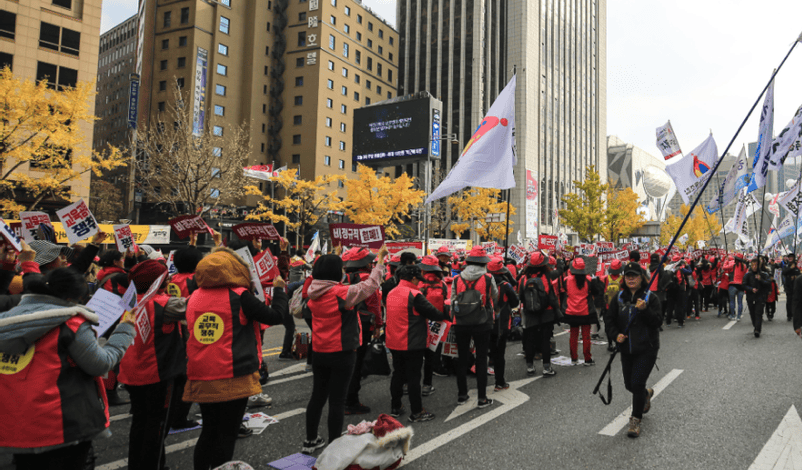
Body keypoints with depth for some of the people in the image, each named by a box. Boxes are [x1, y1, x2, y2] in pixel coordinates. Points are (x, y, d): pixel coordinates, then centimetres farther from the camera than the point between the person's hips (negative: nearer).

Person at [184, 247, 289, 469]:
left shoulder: (194, 297, 3)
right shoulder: (239, 296, -12)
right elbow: (276, 315, -7)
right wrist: (279, 288, 7)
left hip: (201, 378, 5)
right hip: (233, 378, -5)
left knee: (208, 432, 21)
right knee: (226, 435, 6)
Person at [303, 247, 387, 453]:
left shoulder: (314, 293, 0)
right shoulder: (342, 292, -20)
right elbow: (371, 284, -17)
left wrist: (332, 259, 27)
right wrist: (380, 260, -6)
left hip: (319, 352, 7)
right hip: (341, 353, -7)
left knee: (317, 396, 18)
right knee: (337, 400, 3)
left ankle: (310, 440, 29)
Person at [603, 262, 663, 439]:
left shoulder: (650, 297, -6)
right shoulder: (619, 298, 4)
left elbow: (657, 322, -12)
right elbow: (609, 319, 8)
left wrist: (645, 310, -28)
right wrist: (616, 334, -9)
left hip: (647, 349, -4)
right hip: (627, 349, 5)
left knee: (637, 384, -10)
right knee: (629, 385, 15)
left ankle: (636, 421, 7)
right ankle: (647, 393, 50)